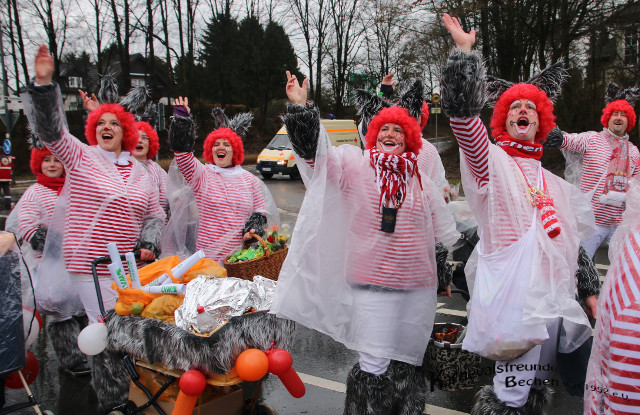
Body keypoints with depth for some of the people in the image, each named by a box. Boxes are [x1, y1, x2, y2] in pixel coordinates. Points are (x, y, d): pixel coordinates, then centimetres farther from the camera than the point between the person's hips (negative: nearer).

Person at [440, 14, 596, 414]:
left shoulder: (553, 183, 20)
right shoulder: (491, 161, 0)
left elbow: (571, 246, 26)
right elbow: (463, 112, -15)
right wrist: (464, 50, -16)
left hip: (551, 298, 6)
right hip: (509, 295, -6)